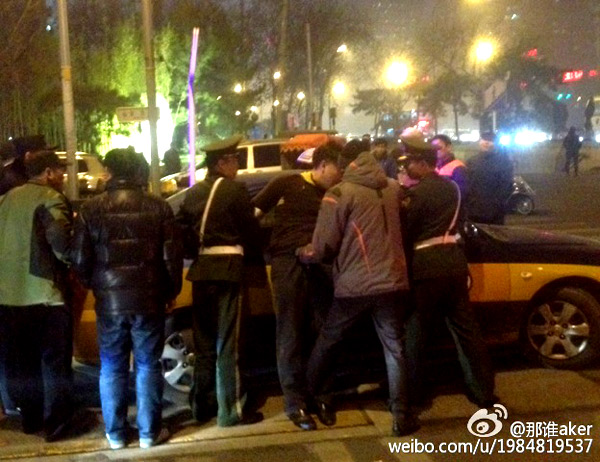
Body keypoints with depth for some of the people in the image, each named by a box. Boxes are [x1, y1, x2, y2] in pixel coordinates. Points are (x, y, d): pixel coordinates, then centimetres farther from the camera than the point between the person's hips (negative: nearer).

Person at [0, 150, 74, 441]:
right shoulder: (50, 199, -10)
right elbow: (60, 241, -23)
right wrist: (72, 263, -6)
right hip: (44, 293, -6)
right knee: (54, 362, 7)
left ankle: (30, 417, 30)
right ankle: (55, 423, 14)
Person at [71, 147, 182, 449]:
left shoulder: (90, 209, -3)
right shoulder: (158, 207, -4)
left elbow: (80, 259, -1)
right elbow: (172, 255, -4)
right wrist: (171, 290, 11)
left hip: (109, 300, 1)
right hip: (149, 298, 0)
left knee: (112, 368, 12)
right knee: (148, 365, 9)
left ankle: (115, 433, 20)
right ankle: (149, 432, 16)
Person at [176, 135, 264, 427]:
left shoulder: (193, 193, 13)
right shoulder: (235, 189, -5)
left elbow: (181, 229, 9)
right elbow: (250, 230, -3)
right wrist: (256, 257, 14)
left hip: (201, 269, 6)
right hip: (227, 268, -6)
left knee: (204, 341, 15)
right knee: (227, 342, -2)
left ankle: (201, 404, 23)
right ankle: (231, 410, 2)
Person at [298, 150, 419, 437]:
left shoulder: (340, 193, -6)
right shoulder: (393, 188, 9)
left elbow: (324, 247, -6)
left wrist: (302, 253, 14)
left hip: (354, 286, -3)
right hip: (392, 282, 4)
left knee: (327, 343, 16)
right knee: (393, 348, 12)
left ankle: (320, 403, 28)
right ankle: (401, 416, 8)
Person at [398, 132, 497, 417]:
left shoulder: (417, 193, -12)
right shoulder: (451, 187, 12)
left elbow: (405, 232, -9)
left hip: (426, 266, -7)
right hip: (454, 262, 7)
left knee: (415, 334, 4)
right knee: (465, 329, 11)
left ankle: (412, 395, 12)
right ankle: (483, 392, 17)